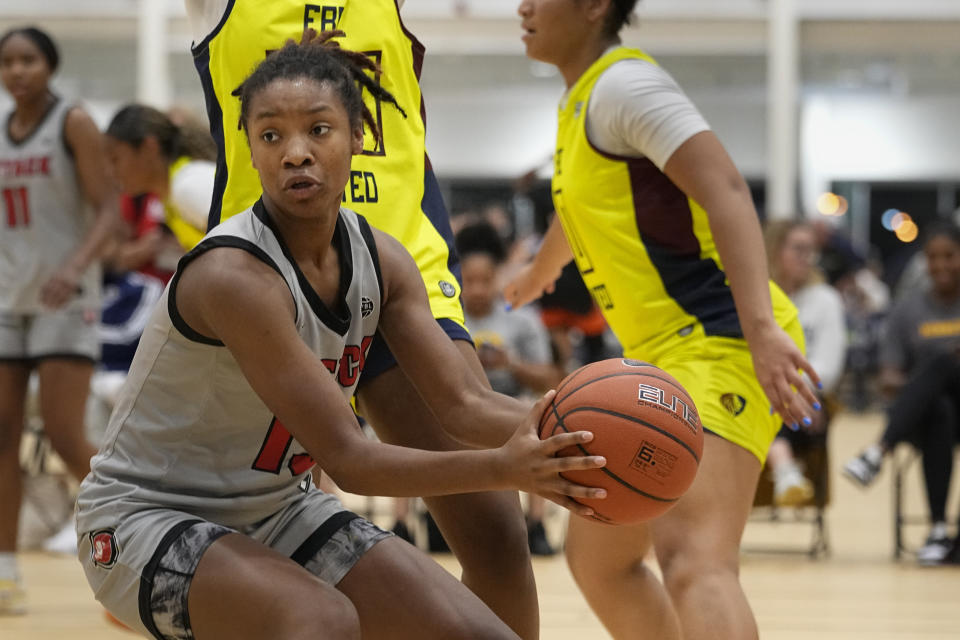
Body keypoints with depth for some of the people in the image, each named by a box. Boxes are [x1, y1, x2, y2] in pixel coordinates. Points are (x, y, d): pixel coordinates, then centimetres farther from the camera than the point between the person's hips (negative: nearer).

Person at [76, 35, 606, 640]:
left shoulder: (381, 259, -4)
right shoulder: (235, 275, -29)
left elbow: (462, 402, -6)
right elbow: (346, 458, -29)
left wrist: (550, 437, -28)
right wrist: (502, 468, -40)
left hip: (276, 510, 8)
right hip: (150, 517, -8)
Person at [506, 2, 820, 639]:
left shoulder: (625, 83, -11)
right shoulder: (582, 101, 20)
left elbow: (725, 191, -23)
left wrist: (762, 328, -35)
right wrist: (540, 271, 63)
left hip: (718, 341, -11)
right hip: (662, 354, 11)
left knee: (692, 556, -30)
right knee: (596, 555, 20)